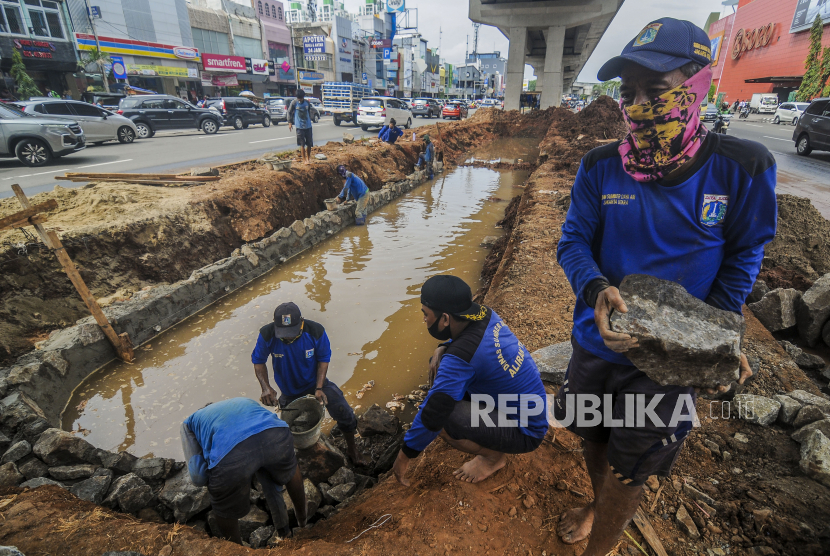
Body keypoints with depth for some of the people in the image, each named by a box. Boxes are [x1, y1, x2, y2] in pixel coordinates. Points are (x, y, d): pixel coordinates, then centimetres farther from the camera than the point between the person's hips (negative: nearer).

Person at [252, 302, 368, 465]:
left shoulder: (316, 331, -28)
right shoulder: (267, 334, -27)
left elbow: (323, 359, -14)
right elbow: (258, 361, -12)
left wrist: (319, 388, -22)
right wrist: (266, 387, -27)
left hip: (315, 382, -1)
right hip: (289, 390, 2)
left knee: (345, 415, -11)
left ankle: (352, 450, 15)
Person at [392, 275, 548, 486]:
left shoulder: (459, 358, -32)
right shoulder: (485, 314, -10)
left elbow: (432, 415, -28)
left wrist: (404, 455, -12)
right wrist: (443, 348, -7)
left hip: (525, 432, -8)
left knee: (440, 418, -27)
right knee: (444, 365, 4)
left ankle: (494, 455, 1)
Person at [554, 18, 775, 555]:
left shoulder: (741, 168, -14)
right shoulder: (601, 166, -9)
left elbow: (744, 255, -2)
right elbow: (574, 240, -8)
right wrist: (596, 289, -28)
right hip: (598, 342, 3)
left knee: (629, 470, 14)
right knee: (594, 439, 26)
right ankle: (598, 507, 59)